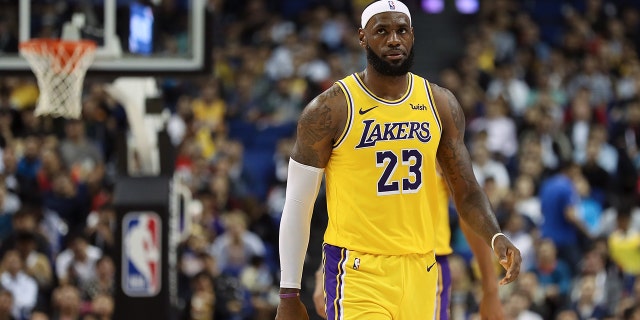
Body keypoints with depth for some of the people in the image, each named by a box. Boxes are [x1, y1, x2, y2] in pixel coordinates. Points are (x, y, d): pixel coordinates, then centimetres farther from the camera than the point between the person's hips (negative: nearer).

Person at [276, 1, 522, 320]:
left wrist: (496, 238, -11)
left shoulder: (441, 105, 7)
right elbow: (297, 205, -2)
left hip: (420, 270, 4)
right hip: (358, 271, -4)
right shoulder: (331, 110, -6)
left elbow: (467, 192, 10)